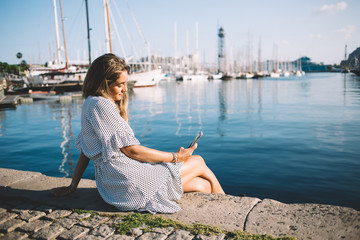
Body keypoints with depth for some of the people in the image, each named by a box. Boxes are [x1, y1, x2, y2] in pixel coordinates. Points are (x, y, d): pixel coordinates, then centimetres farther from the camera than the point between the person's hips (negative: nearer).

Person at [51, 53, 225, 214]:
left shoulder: (90, 104, 13)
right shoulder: (100, 105, -17)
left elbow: (86, 151, 17)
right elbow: (132, 151, -17)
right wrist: (175, 157, -7)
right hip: (130, 182, -9)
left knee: (203, 185, 9)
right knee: (198, 162, 9)